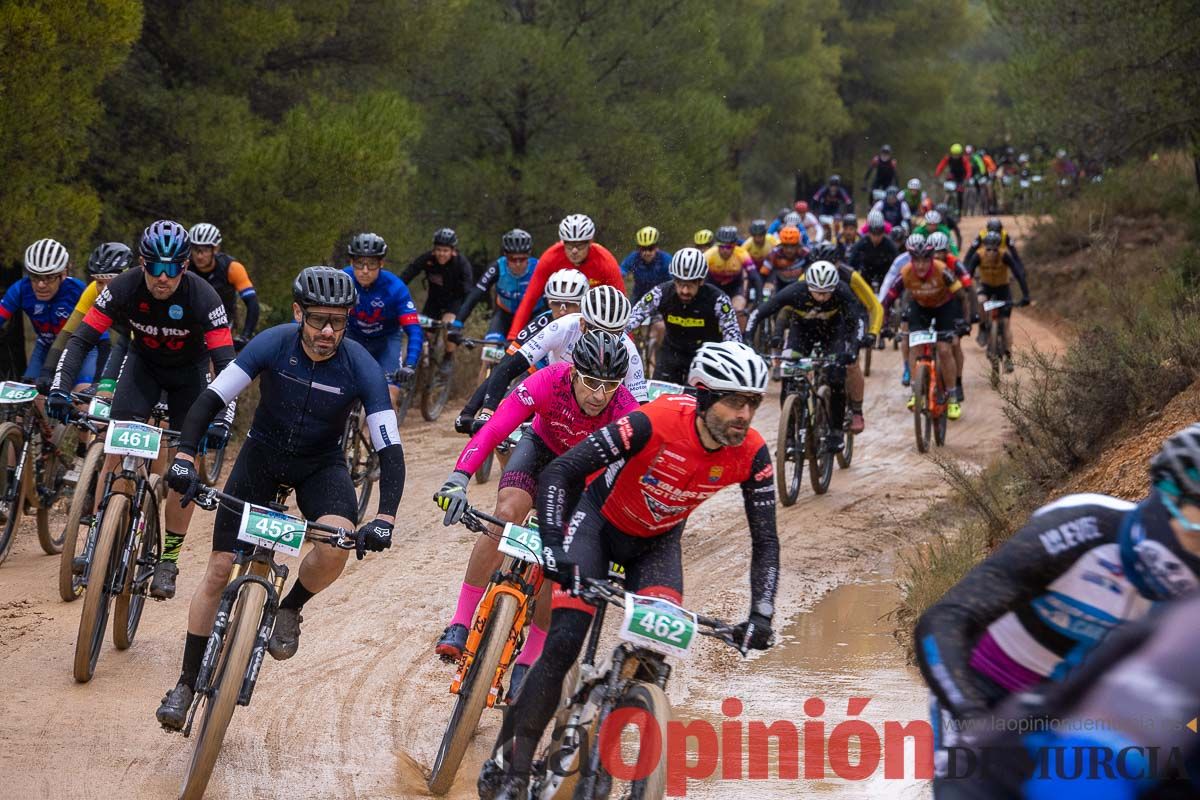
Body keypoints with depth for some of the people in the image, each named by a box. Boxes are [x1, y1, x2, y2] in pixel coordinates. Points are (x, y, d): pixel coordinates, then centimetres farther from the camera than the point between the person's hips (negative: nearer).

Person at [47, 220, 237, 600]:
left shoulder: (203, 297, -32)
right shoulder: (124, 288, -27)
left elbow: (226, 363, -33)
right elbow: (80, 340, -26)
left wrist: (222, 419, -46)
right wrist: (59, 389, -40)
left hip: (189, 372, -1)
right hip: (144, 363, 1)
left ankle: (168, 559, 4)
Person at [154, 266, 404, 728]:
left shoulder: (360, 368, -24)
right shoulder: (274, 344, -23)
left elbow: (390, 450, -25)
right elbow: (211, 399, -22)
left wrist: (384, 519, -38)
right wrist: (184, 456, -37)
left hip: (320, 465, -1)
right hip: (263, 453, 1)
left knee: (337, 545, -31)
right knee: (219, 569, -4)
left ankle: (290, 609, 0)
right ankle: (187, 684, 9)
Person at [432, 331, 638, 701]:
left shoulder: (626, 412, -35)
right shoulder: (548, 382, -36)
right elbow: (492, 430, -41)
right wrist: (458, 479, -54)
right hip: (542, 449, 0)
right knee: (507, 513, -27)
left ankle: (527, 663, 3)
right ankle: (460, 624, -21)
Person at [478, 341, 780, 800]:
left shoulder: (751, 455, -24)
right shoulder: (655, 423, -36)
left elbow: (765, 541, -15)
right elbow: (559, 473, -34)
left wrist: (761, 615, -27)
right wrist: (552, 545, -46)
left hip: (657, 541, 4)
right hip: (600, 519, -4)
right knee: (563, 645, -18)